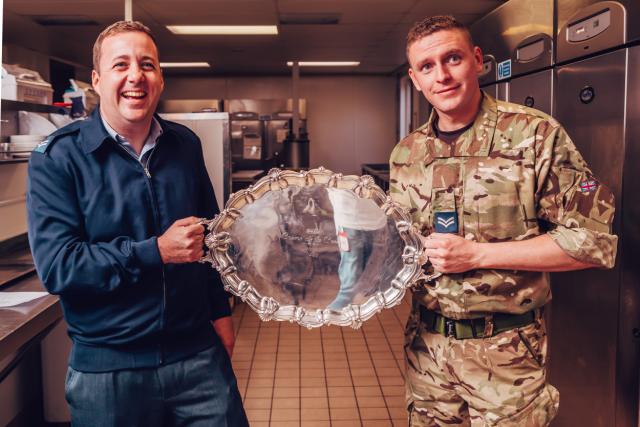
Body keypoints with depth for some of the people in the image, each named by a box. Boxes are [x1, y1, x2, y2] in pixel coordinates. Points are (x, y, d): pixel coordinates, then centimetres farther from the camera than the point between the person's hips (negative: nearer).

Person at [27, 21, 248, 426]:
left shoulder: (186, 145, 4)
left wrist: (220, 311, 13)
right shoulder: (57, 158, -9)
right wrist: (156, 252, -23)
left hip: (198, 351, 3)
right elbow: (55, 265, -16)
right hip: (106, 366, -3)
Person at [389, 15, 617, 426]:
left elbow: (592, 240, -13)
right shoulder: (406, 153, 5)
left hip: (506, 351, -4)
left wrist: (476, 254, -18)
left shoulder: (536, 134, -10)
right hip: (426, 344, 4)